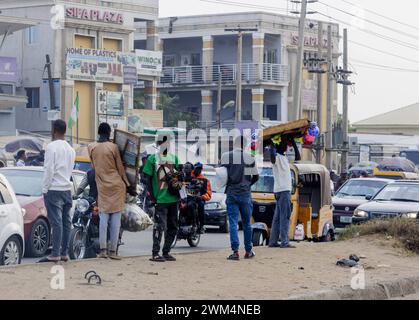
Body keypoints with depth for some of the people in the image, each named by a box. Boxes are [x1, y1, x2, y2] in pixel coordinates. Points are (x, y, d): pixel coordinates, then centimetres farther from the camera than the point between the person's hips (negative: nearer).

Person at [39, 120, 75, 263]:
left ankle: (55, 255, -12)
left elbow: (49, 170, -13)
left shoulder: (52, 147, -10)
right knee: (66, 222, 8)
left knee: (56, 222, -10)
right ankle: (64, 253, 10)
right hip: (67, 189, 7)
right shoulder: (71, 149, 13)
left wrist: (45, 188, -8)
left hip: (54, 190, -7)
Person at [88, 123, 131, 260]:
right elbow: (120, 168, -1)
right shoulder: (113, 147, -9)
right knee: (116, 218, 0)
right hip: (116, 185, -3)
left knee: (103, 217, 6)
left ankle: (103, 249, 0)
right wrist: (127, 184, 10)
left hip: (102, 186, 3)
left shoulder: (91, 148, 1)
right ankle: (113, 250, -1)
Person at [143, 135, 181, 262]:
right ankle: (155, 253, -7)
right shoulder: (152, 159, -2)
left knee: (173, 226, 9)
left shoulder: (174, 158, 12)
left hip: (173, 198, 6)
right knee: (160, 225, -11)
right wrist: (151, 196, -8)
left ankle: (166, 252, 19)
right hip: (160, 199, -6)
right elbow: (148, 179, -2)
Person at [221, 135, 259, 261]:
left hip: (231, 193, 0)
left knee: (233, 223, 0)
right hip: (245, 194, 0)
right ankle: (248, 251, 19)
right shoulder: (249, 158, -3)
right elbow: (256, 177, 5)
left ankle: (235, 251, -9)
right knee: (246, 223, 12)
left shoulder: (225, 157, -4)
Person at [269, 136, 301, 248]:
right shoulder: (277, 157, -9)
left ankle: (273, 241, 10)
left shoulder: (286, 158, 19)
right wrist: (272, 145, -26)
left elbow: (298, 158, 24)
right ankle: (284, 242, -14)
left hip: (286, 189, 9)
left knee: (278, 217, 9)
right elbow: (272, 158, -33)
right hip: (282, 190, -9)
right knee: (285, 216, -11)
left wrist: (294, 143, 18)